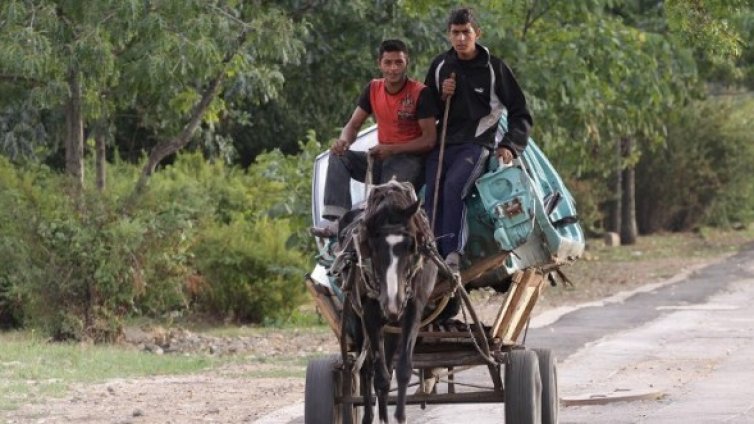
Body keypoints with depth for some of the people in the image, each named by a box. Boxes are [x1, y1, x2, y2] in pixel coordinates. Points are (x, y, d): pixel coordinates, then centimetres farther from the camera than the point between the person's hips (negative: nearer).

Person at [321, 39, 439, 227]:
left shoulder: (420, 93, -10)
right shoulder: (373, 89, 7)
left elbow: (430, 139, -12)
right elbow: (353, 125, 9)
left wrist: (392, 149, -21)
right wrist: (344, 140, -16)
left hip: (410, 159, -6)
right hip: (381, 158, 6)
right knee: (338, 156, -15)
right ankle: (335, 219, -29)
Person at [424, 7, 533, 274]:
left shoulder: (494, 68, 1)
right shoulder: (440, 66, 11)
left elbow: (520, 114, 6)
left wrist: (509, 146, -7)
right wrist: (442, 96, -1)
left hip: (477, 143, -4)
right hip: (443, 144, 4)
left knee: (454, 186, -30)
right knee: (432, 195, -16)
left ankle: (453, 255, -34)